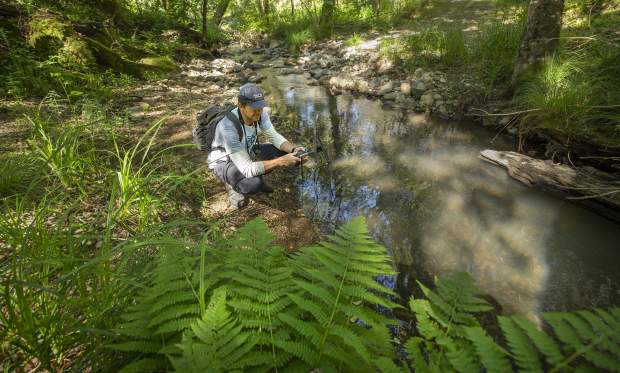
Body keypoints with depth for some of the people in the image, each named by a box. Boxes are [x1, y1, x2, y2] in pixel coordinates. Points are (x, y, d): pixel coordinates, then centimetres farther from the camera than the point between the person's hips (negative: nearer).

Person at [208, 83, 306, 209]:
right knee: (254, 184, -36)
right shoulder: (228, 127, -38)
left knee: (284, 151, -9)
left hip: (247, 152, 7)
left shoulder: (260, 113, -20)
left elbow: (274, 137, -6)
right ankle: (233, 185, 1)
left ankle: (256, 177, 10)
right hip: (224, 161, -6)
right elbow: (247, 169, -40)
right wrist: (280, 162, -43)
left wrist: (293, 149, -25)